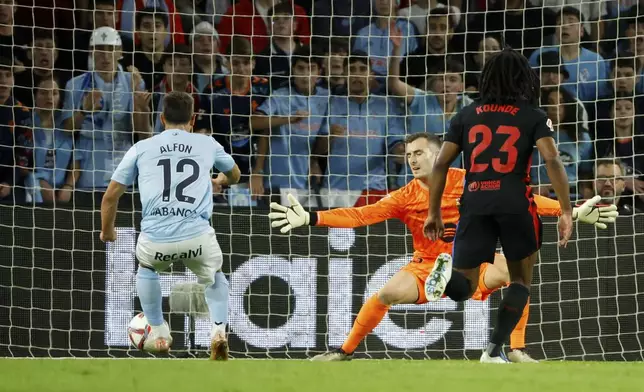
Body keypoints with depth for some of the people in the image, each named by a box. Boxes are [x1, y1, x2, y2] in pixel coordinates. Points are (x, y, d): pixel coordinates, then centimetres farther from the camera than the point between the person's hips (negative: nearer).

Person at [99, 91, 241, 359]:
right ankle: (218, 330, 9)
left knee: (146, 269, 36)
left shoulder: (141, 148, 15)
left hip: (155, 240, 0)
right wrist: (219, 181, 64)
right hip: (197, 236, 0)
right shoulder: (207, 144, 18)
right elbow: (234, 175, 40)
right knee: (214, 276, 32)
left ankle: (158, 334, 33)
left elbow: (111, 196, 18)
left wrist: (107, 230, 37)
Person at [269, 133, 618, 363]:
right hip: (426, 268, 0)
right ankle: (344, 353, -7)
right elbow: (360, 215, -13)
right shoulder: (405, 198, -8)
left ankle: (518, 350, -15)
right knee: (386, 293, -26)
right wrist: (309, 218, -24)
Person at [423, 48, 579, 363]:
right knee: (521, 280, 18)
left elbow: (441, 164, 9)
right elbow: (552, 160, -7)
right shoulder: (533, 116, 7)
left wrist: (433, 213, 15)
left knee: (463, 289, 5)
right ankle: (494, 351, 4)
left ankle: (448, 273, -31)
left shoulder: (466, 116, 14)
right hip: (516, 204, -2)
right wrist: (566, 212, -5)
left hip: (474, 204, 2)